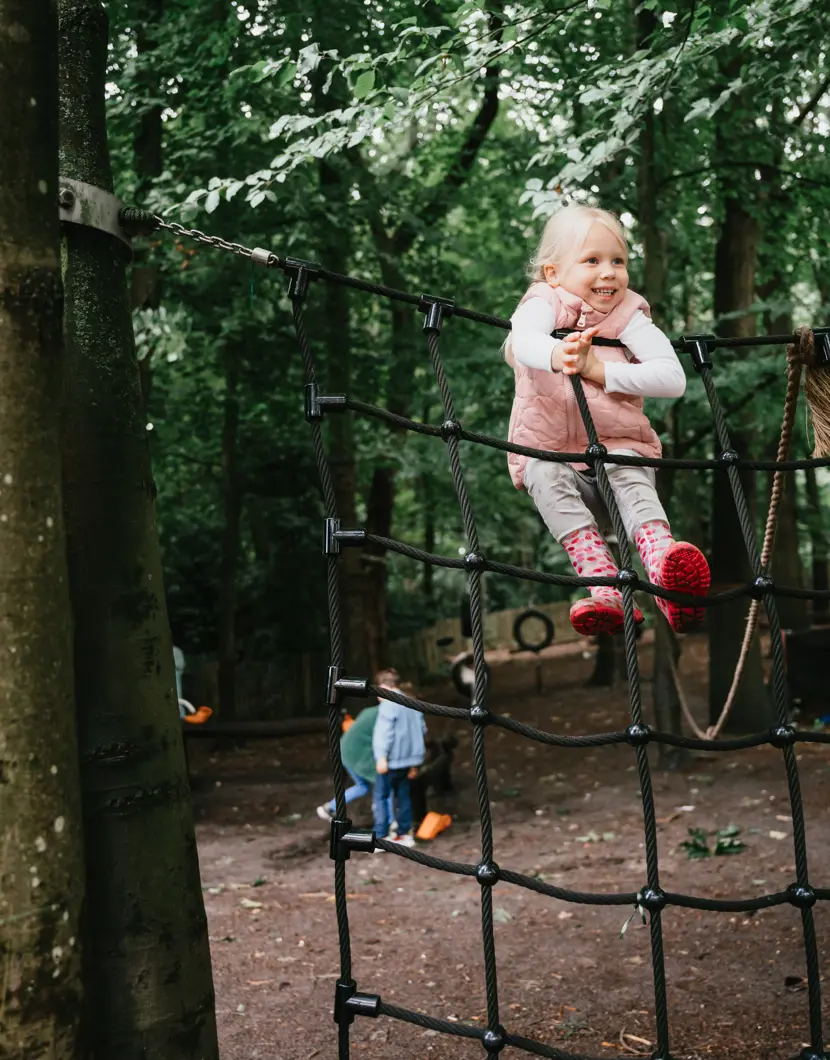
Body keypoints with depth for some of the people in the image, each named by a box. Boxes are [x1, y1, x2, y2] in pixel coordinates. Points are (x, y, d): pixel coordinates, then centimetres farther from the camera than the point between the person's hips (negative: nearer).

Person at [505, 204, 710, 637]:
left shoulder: (629, 315, 3)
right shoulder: (545, 304, 0)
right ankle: (600, 582, -48)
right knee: (546, 475, -32)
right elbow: (524, 340, -28)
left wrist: (599, 369, -21)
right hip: (549, 449, 0)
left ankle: (661, 560, -59)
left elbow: (673, 378, -12)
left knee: (629, 474, -32)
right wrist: (557, 355, -53)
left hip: (619, 445, 0)